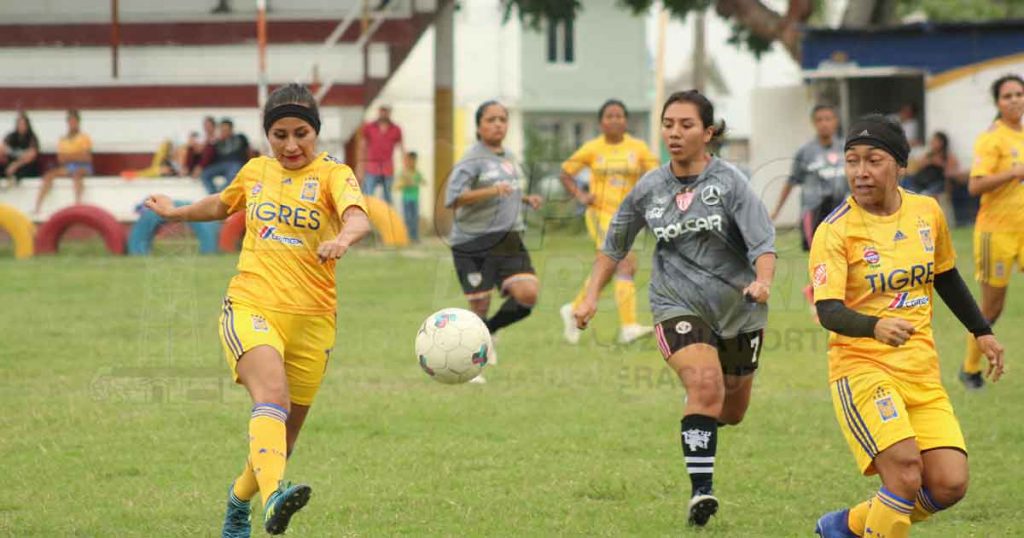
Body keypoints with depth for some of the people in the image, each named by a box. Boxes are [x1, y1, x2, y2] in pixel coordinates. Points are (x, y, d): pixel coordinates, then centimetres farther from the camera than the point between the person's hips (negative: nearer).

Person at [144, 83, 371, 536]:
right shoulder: (255, 171, 12)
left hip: (311, 319, 0)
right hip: (250, 307, 0)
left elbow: (358, 218, -23)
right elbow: (223, 204, 36)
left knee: (283, 436, 10)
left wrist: (343, 238, -44)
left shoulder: (332, 174, 0)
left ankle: (239, 499, 40)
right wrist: (176, 213, 44)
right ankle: (273, 497, -51)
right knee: (272, 395, -30)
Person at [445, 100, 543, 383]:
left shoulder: (509, 158, 15)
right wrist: (491, 191, -31)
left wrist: (526, 199, 13)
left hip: (509, 240, 6)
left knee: (527, 294, -11)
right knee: (480, 306, -2)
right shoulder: (472, 160, -9)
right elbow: (453, 198, -21)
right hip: (474, 244, -6)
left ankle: (489, 330, 15)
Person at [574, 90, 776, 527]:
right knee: (705, 384, -27)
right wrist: (591, 296, 7)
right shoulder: (649, 189, -1)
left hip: (738, 306, 0)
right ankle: (701, 491, -24)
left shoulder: (730, 181, -10)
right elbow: (614, 245, 13)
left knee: (731, 413, 14)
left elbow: (763, 242, -19)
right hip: (677, 304, 0)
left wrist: (762, 282, -39)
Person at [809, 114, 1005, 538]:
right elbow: (829, 311, -23)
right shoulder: (834, 231, -12)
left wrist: (982, 331, 26)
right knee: (905, 474, -24)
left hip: (922, 373, 6)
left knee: (949, 485, -6)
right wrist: (875, 326, -41)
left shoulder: (927, 212, 5)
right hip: (861, 370, -5)